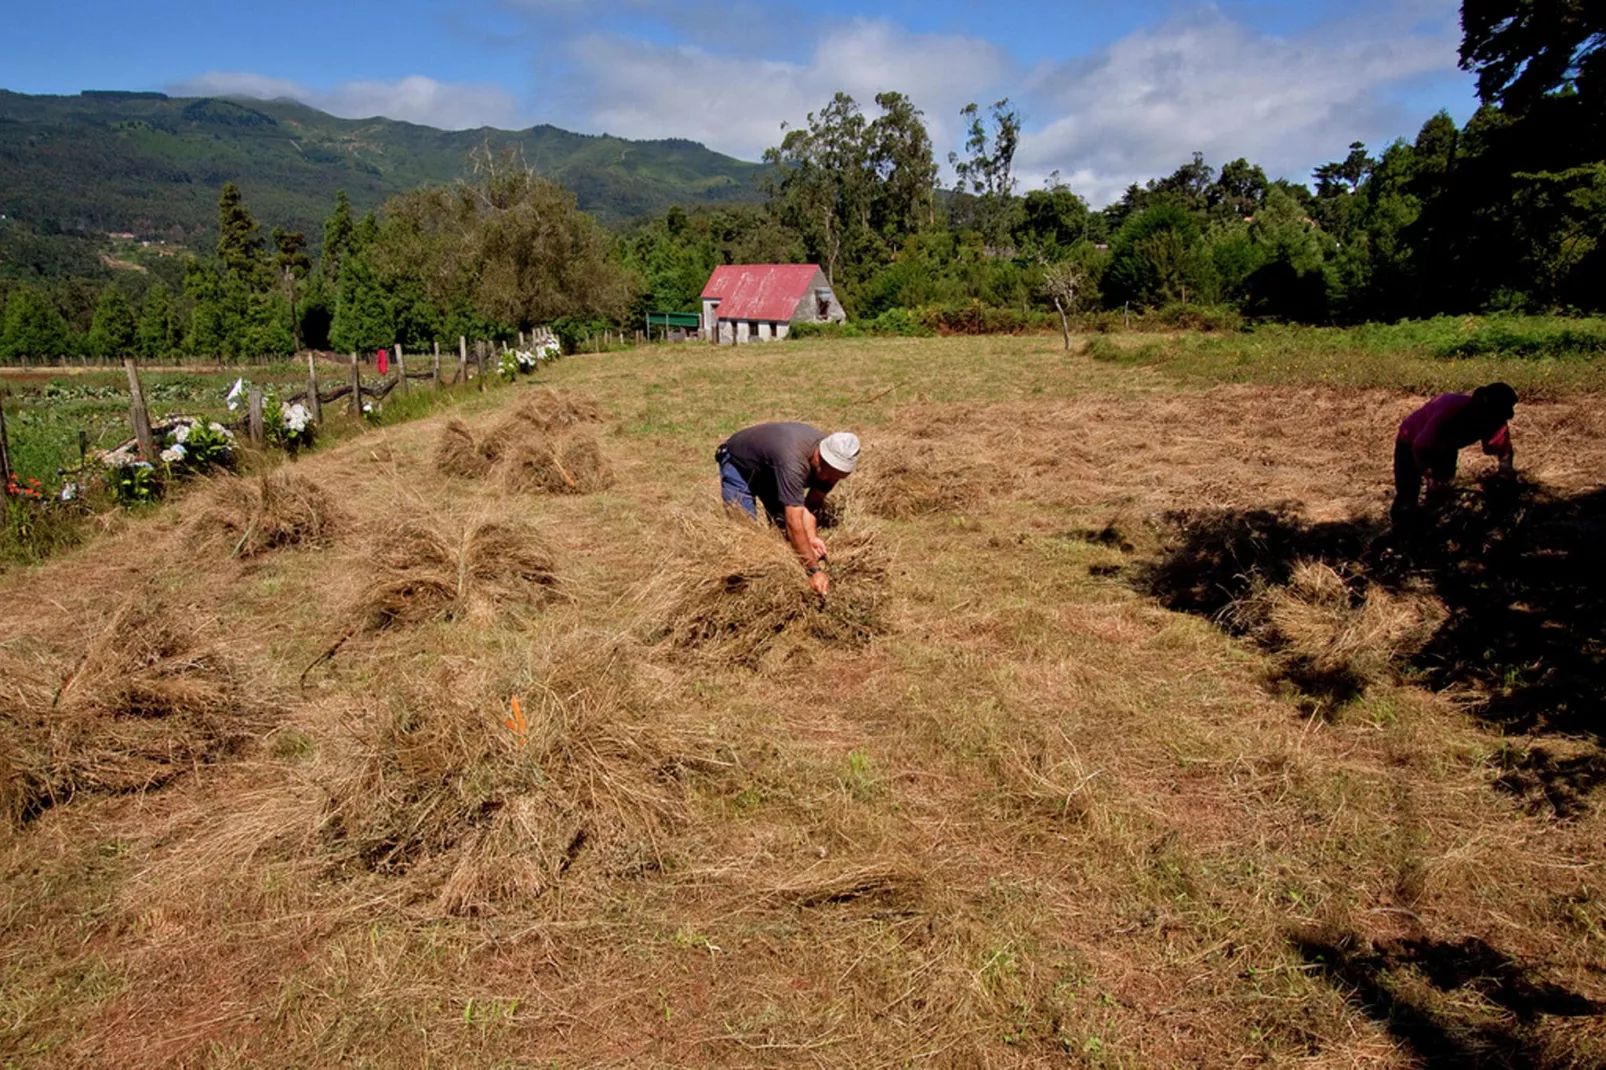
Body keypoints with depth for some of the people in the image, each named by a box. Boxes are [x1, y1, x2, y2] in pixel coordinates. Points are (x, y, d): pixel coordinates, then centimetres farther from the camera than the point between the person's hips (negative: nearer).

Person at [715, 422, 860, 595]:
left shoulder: (832, 462, -23)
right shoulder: (794, 460, -46)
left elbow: (812, 504, -18)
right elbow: (794, 523, -47)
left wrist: (812, 536, -38)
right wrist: (814, 571, -46)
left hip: (770, 467, 7)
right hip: (739, 464, -7)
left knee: (784, 526, 0)